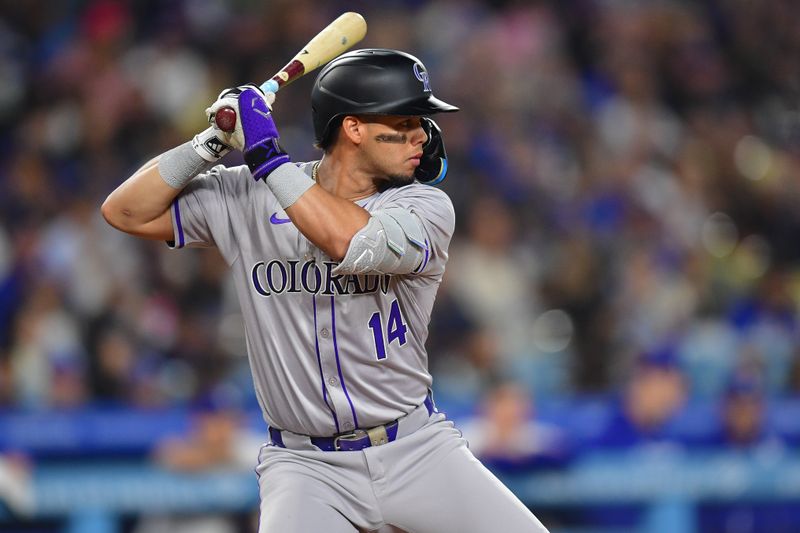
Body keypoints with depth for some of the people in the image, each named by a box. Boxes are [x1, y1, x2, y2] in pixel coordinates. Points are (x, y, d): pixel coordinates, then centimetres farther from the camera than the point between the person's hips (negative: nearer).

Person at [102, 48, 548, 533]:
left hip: (417, 451, 1)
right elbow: (127, 212, -1)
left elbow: (356, 245, -24)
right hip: (306, 468, -1)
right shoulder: (246, 200, 1)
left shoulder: (427, 207, -4)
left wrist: (265, 153, -20)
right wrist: (215, 141, -11)